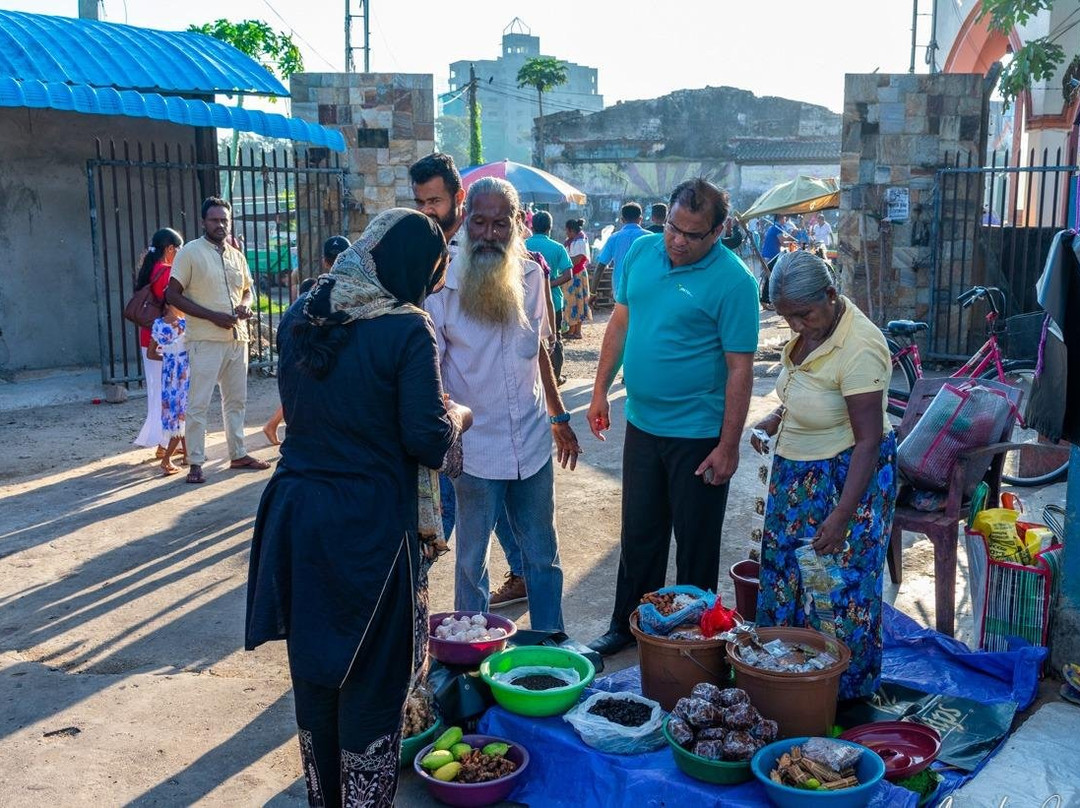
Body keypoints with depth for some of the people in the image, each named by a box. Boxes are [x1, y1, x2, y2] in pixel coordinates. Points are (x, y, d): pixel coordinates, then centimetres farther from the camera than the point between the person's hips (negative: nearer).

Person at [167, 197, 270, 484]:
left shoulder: (237, 255, 12)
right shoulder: (190, 252, -6)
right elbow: (173, 294, -9)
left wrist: (244, 306, -2)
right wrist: (213, 316, -17)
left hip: (237, 338, 6)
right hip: (206, 340, -6)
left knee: (236, 400, 14)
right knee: (198, 403, -4)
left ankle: (238, 454, 25)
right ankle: (195, 463, 2)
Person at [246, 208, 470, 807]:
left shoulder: (300, 316, 4)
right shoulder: (406, 328, -16)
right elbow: (428, 439, -16)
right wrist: (458, 416, 4)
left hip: (296, 513, 6)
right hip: (371, 525, -6)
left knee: (314, 667, 20)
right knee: (371, 675, 9)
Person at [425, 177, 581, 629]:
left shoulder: (531, 276, 3)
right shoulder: (442, 285, -12)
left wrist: (559, 416, 18)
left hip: (533, 443, 4)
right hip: (475, 451, -4)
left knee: (543, 557, 15)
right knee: (471, 561, 11)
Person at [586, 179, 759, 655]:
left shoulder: (733, 281, -15)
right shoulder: (642, 251, 2)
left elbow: (740, 368, -15)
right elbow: (620, 323, 12)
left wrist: (729, 446, -16)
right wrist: (600, 391, 10)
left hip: (698, 435, -5)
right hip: (641, 423, 5)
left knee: (695, 542, 10)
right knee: (638, 534, 17)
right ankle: (627, 625, 32)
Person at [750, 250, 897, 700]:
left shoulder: (859, 349, -28)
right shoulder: (813, 329, -1)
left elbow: (869, 442, -26)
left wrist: (841, 517, -27)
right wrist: (775, 419, 1)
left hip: (846, 477, -9)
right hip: (798, 474, 9)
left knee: (840, 587, 5)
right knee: (784, 570, 18)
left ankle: (843, 689, 25)